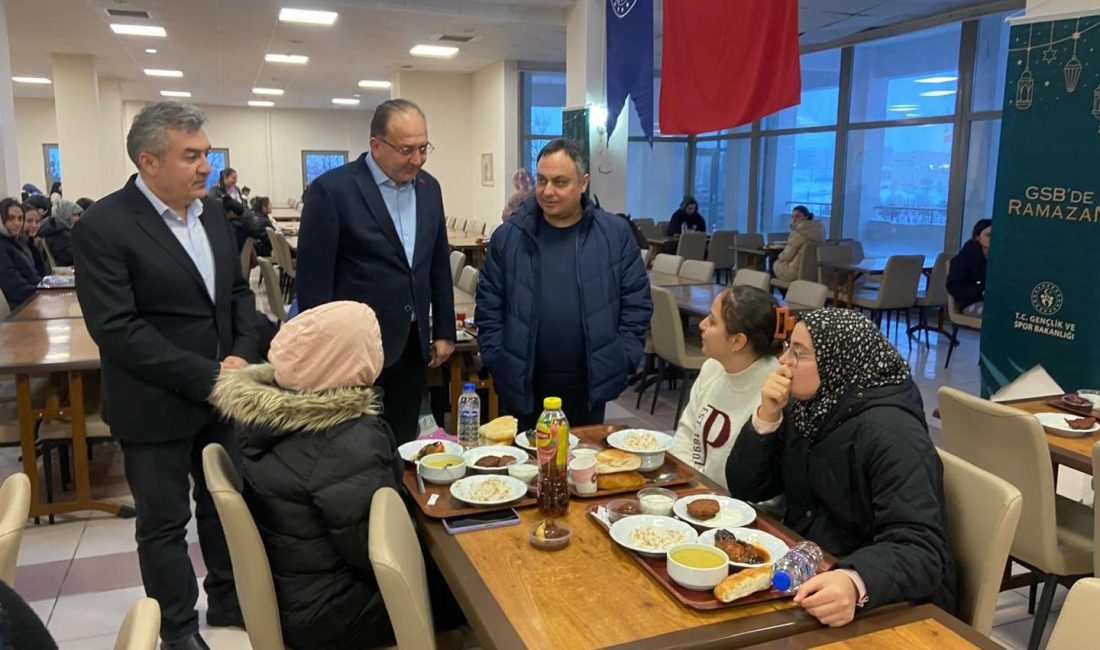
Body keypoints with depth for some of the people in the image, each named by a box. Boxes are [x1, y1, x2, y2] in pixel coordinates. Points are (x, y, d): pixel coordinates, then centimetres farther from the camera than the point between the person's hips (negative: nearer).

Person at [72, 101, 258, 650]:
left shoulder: (212, 211, 3)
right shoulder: (102, 227, -17)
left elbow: (238, 291, 9)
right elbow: (117, 331, -22)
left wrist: (240, 357, -7)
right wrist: (207, 377, -22)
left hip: (221, 394, 6)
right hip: (156, 407, -6)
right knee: (164, 522, 11)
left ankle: (228, 601, 39)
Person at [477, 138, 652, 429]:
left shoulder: (615, 234, -1)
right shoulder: (508, 236, 0)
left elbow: (637, 302, 1)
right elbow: (489, 305, 3)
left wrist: (623, 361, -4)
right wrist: (497, 361, -3)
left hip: (590, 384, 0)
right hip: (524, 385, 0)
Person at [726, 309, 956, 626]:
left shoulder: (890, 434, -21)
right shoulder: (806, 409, 1)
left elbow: (919, 549, -29)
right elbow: (746, 489, 1)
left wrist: (854, 583, -48)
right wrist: (767, 417, -13)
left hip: (882, 609, -6)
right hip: (808, 576, 6)